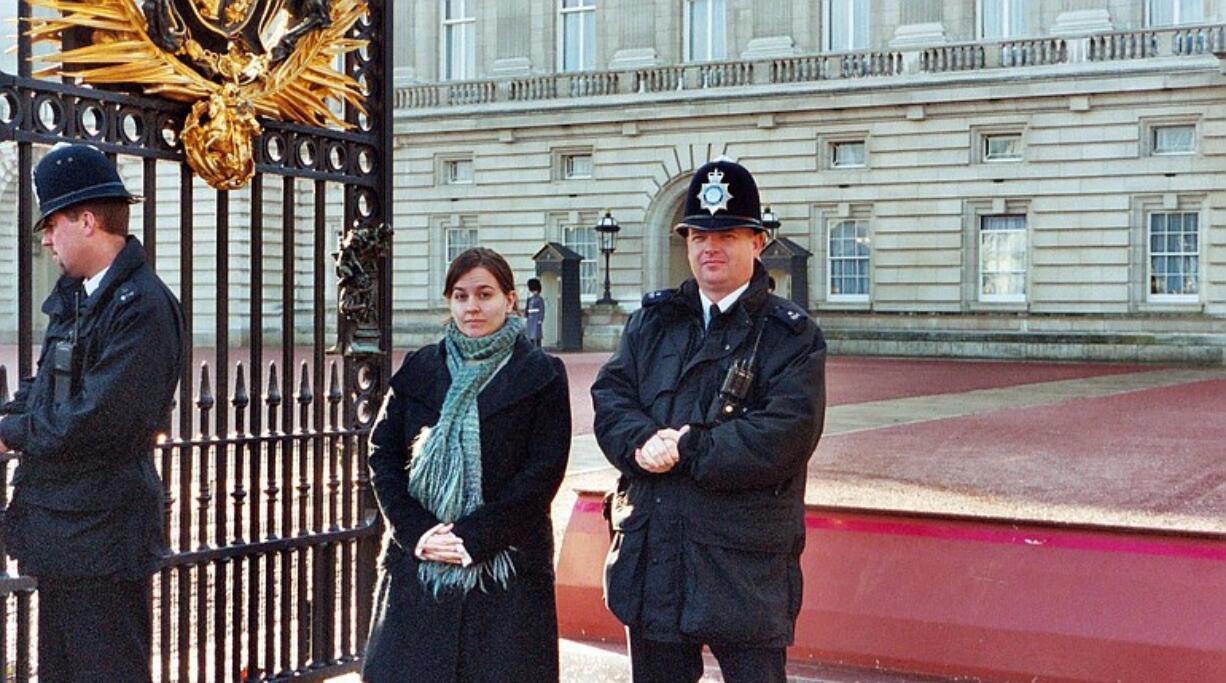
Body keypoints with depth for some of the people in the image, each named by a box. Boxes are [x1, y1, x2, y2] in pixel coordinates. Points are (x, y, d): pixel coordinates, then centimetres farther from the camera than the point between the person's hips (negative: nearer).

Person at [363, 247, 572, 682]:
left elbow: (543, 473, -5)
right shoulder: (419, 369, 11)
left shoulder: (541, 377, 2)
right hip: (417, 562, 3)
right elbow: (382, 455, 7)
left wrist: (473, 537, -13)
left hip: (504, 569, -2)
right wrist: (416, 532, -8)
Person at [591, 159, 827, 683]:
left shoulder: (791, 336, -4)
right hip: (651, 558, 5)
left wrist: (685, 449, -17)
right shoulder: (653, 319, 11)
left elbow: (784, 437, -17)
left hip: (745, 563, -4)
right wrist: (645, 442, -18)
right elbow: (609, 397, 3)